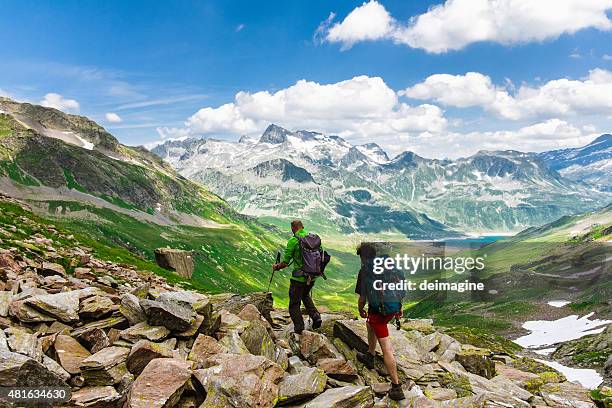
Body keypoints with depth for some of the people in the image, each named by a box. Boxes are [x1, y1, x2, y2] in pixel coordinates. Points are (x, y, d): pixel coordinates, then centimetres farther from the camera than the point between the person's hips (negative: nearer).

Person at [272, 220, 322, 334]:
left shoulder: (293, 241, -14)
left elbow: (285, 263, -12)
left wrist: (276, 266, 9)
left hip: (299, 278, -6)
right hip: (312, 276, 6)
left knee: (294, 303, 12)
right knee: (305, 295, 31)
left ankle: (299, 328, 16)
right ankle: (315, 316, 15)